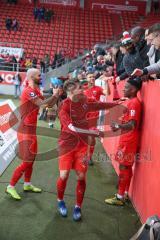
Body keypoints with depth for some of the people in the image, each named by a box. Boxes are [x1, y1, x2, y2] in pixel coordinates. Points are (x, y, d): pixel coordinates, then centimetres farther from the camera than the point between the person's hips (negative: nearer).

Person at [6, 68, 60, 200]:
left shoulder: (36, 91, 12)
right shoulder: (28, 91, -19)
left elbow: (49, 104, 13)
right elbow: (43, 104, -28)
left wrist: (56, 95, -1)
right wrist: (54, 95, -15)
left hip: (32, 130, 10)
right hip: (26, 131, -10)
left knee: (31, 160, 17)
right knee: (26, 162, -6)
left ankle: (27, 185, 30)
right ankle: (11, 187, 7)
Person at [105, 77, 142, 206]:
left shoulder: (134, 103, -18)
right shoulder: (130, 102, 12)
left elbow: (133, 125, -27)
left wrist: (118, 126, -37)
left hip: (129, 141, -10)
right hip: (126, 139, 10)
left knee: (123, 167, -3)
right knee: (127, 167, 15)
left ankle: (120, 198, 5)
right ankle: (125, 194, 25)